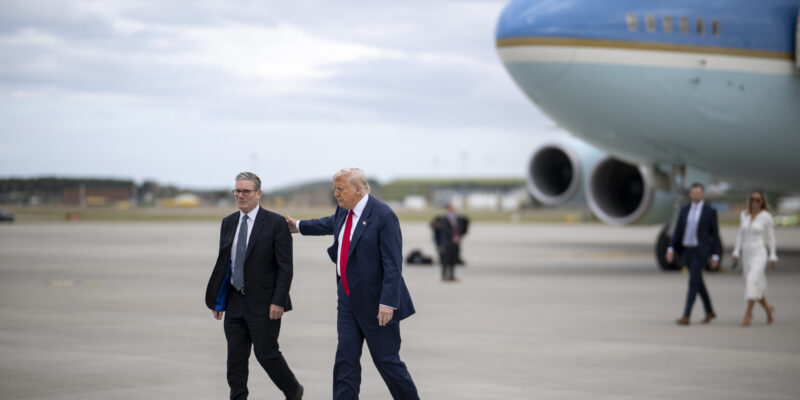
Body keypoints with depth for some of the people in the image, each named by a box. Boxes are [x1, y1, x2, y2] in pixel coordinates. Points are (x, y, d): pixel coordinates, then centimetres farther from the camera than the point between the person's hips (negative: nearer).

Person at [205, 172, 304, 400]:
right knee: (235, 357, 5)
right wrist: (217, 300, 9)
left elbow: (285, 267, -9)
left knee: (266, 354, -1)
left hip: (263, 303, -5)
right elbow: (222, 264, 13)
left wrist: (278, 301, -16)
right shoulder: (228, 223, 10)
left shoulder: (275, 223, -7)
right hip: (235, 302, 6)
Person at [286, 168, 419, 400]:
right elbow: (332, 223, 34)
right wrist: (299, 226, 47)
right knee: (345, 359, 3)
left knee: (386, 360, 1)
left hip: (376, 304, -7)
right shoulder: (343, 211, 7)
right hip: (348, 302, 8)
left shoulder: (383, 216, -17)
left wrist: (388, 303, -25)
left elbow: (393, 265, -20)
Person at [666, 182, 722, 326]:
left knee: (692, 282, -14)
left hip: (701, 251, -6)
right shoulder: (685, 210, 8)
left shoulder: (710, 211, -6)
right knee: (698, 283, 15)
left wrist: (715, 256, -7)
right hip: (687, 251, 6)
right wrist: (671, 249, -2)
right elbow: (678, 231, 9)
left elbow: (715, 235, -4)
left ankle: (686, 317, -14)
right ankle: (710, 312, 32)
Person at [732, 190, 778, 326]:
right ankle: (767, 308, 34)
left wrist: (773, 257, -3)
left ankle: (748, 313, -20)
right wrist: (736, 253, 5)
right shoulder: (744, 215, 7)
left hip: (759, 254, -5)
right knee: (756, 287, 10)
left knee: (752, 281, -23)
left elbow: (770, 237, -2)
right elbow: (741, 235, 12)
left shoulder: (766, 217, -6)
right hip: (746, 254, 5)